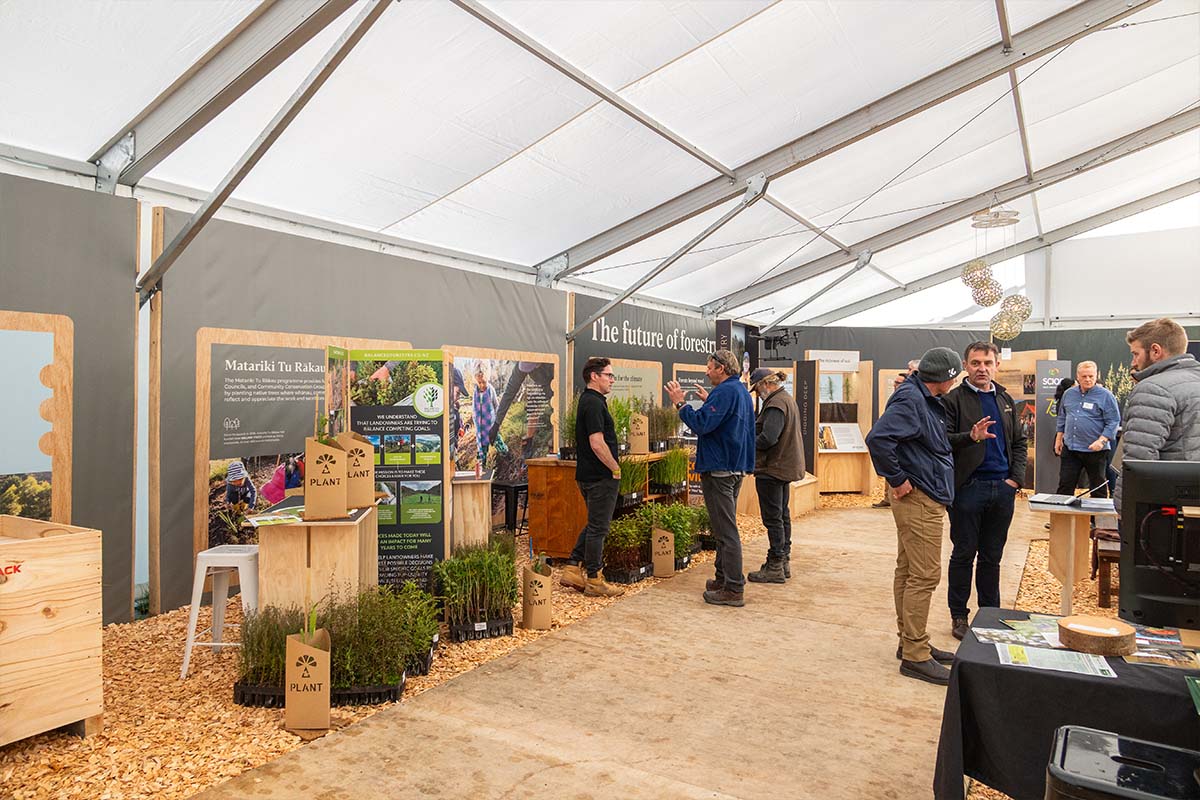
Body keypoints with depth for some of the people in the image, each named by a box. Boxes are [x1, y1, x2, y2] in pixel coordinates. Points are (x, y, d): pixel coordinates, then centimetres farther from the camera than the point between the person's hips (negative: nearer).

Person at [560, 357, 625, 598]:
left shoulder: (589, 400, 14)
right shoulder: (594, 403, -18)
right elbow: (597, 444, -25)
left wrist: (612, 468, 18)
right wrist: (616, 468, -14)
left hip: (589, 475, 10)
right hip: (601, 476, -10)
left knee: (594, 525, 18)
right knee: (598, 527, 0)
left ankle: (572, 569, 20)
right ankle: (594, 580, 10)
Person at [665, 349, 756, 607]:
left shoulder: (725, 391, -17)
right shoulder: (742, 391, 15)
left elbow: (701, 424, -24)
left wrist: (680, 403, -15)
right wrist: (709, 402, 21)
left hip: (719, 470, -11)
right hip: (735, 467, 11)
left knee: (726, 530, -7)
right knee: (725, 528, 18)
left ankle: (734, 590, -2)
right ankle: (724, 578, 27)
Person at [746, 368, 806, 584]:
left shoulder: (776, 404, -18)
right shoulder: (788, 400, 15)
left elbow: (768, 438, -27)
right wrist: (753, 433, 10)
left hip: (773, 468, -11)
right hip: (787, 466, 11)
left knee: (773, 518, -4)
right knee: (783, 514, 17)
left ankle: (775, 567, 2)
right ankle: (784, 561, 27)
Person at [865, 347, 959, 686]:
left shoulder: (926, 400, 13)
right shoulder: (910, 400, -18)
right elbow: (878, 438, -31)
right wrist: (897, 480, -23)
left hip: (927, 499, 10)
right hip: (918, 500, -10)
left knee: (908, 572, 15)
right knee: (924, 576, -7)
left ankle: (910, 642, 26)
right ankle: (915, 656, 1)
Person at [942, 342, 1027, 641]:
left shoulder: (1006, 400, 14)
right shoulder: (953, 399, -4)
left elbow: (1019, 442, 17)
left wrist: (1016, 478, 5)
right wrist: (970, 436, -30)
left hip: (1002, 489, 5)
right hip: (968, 487, -5)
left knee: (992, 557, 13)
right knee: (963, 555, 4)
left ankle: (990, 614, 24)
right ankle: (959, 616, 15)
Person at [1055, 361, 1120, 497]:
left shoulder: (1106, 396, -6)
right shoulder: (1069, 394, 9)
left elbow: (1113, 422, -10)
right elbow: (1061, 418, 18)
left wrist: (1101, 441, -20)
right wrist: (1059, 439, 15)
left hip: (1095, 450, -4)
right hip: (1070, 448, 4)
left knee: (1098, 488, 8)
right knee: (1065, 486, 6)